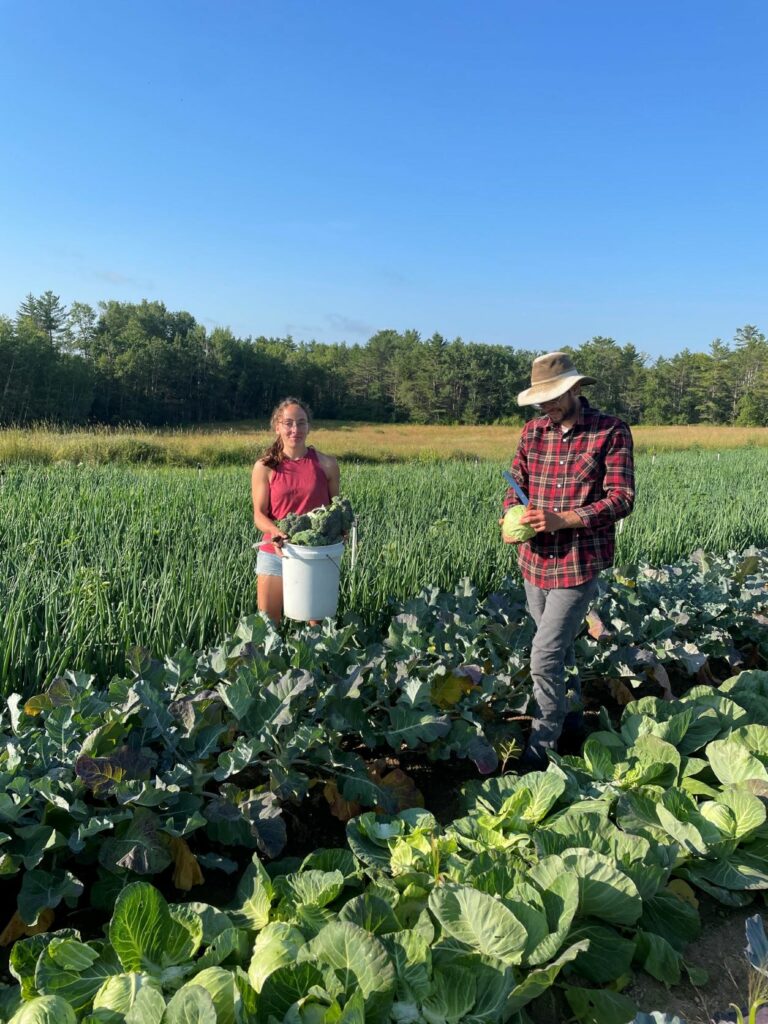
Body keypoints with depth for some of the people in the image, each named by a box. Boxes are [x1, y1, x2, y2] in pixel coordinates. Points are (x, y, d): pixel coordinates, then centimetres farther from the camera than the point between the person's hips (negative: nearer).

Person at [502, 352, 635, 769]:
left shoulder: (611, 431, -8)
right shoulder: (533, 431, 7)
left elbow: (621, 498, -12)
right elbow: (516, 485, 11)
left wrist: (563, 519, -23)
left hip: (580, 562, -5)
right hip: (535, 560, 6)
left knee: (545, 655, -9)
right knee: (560, 646, 21)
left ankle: (539, 750, 7)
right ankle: (573, 716, 43)